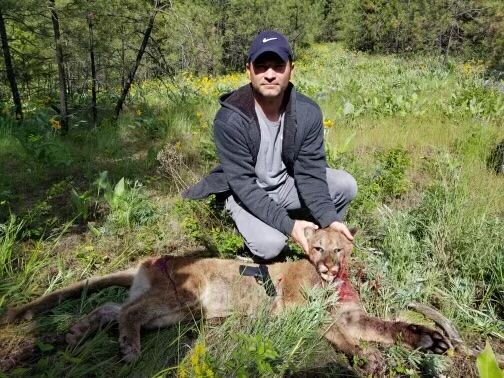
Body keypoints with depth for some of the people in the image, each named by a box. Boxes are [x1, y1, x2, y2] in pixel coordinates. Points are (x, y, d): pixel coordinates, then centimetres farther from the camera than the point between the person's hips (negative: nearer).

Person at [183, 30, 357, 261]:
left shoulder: (308, 112, -15)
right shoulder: (229, 119, -27)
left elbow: (310, 172, -15)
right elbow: (243, 185, -26)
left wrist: (329, 219, -30)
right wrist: (287, 225, -34)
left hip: (287, 183, 4)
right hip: (245, 192, -4)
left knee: (346, 185, -14)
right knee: (270, 244, -29)